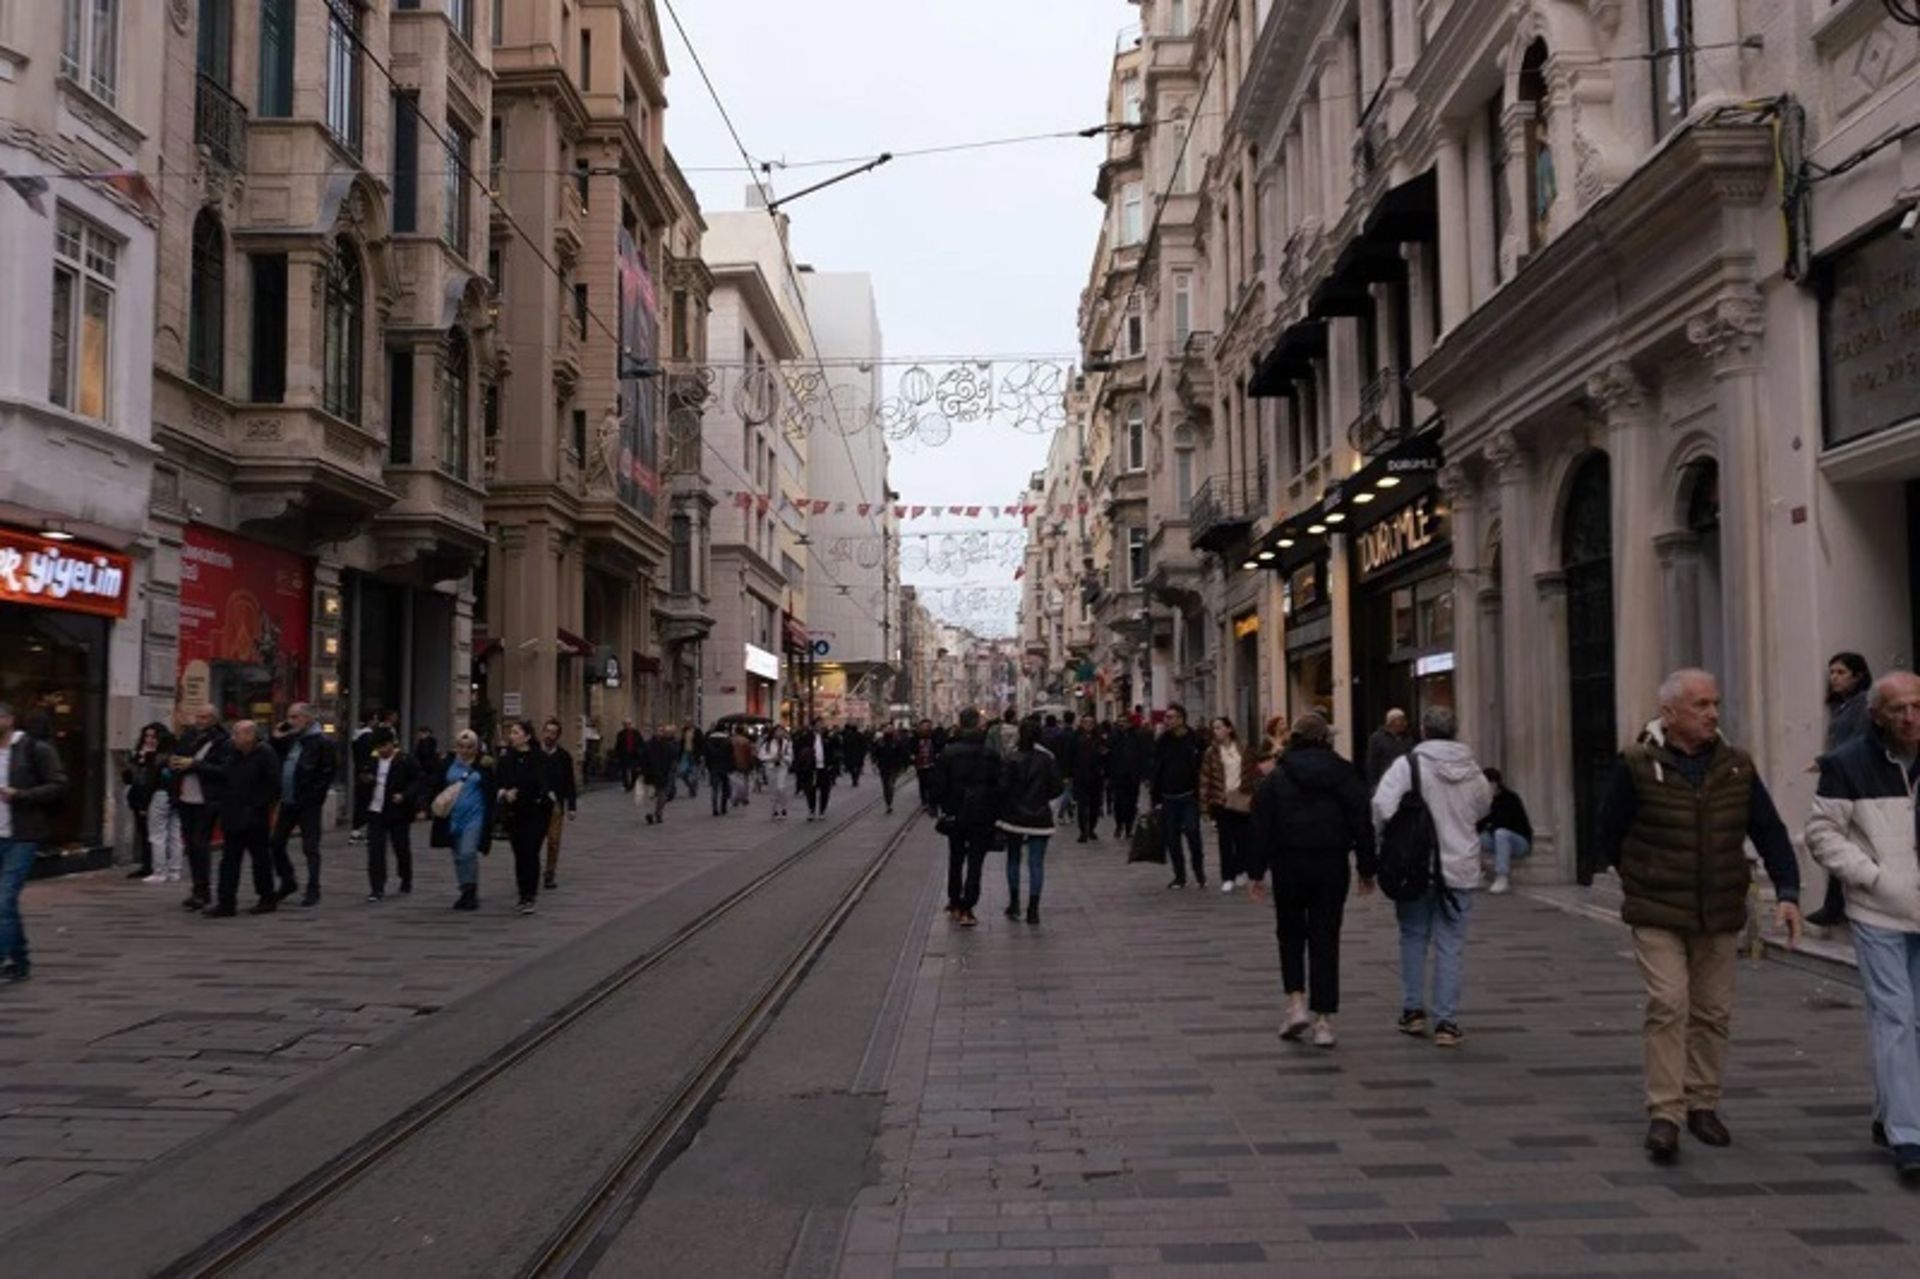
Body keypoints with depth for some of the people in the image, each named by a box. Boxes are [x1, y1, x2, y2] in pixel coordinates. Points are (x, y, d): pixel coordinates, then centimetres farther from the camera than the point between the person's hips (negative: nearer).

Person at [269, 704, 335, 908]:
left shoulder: (322, 742, -9)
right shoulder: (288, 740, 12)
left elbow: (327, 773, -12)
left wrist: (315, 796, -16)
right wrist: (277, 738, 4)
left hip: (308, 804, -7)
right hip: (288, 802, 7)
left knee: (310, 848, -1)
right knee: (276, 844, 11)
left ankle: (313, 891, 7)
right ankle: (287, 882, 28)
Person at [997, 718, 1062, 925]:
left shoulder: (1009, 759, -9)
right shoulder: (1048, 758, -3)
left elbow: (1002, 787, -12)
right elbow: (1056, 788, -1)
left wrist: (1001, 811, 2)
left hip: (1014, 816, -1)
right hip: (1040, 818, 1)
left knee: (1013, 858, 16)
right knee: (1036, 862, 2)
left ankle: (1014, 904, 20)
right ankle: (1033, 909, -1)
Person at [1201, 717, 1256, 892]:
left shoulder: (1242, 750, 3)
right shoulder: (1212, 752, -4)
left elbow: (1252, 773, 7)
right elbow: (1205, 778, -5)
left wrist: (1254, 794, -1)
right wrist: (1205, 803, -9)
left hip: (1242, 800, 2)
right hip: (1222, 801, -2)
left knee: (1242, 838, 8)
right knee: (1225, 840, -1)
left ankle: (1240, 871, 26)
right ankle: (1228, 878, 5)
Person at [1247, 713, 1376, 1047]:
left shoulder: (1276, 778, -2)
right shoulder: (1345, 775, 2)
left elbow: (1260, 828, -3)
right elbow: (1363, 823, 4)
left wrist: (1256, 872, 3)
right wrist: (1367, 870, 12)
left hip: (1289, 866, -1)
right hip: (1332, 866, 1)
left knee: (1290, 934, 15)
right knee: (1325, 940, 5)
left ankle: (1296, 1002, 1)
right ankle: (1323, 1020, 5)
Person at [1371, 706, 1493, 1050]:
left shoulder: (1408, 764, -11)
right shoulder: (1472, 770, 5)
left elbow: (1382, 806, -21)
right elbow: (1483, 809, 20)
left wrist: (1373, 842, -7)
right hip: (1460, 868, 2)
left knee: (1414, 938, 14)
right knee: (1451, 944, 5)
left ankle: (1413, 1011, 18)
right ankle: (1447, 1022, 4)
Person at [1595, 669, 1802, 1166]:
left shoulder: (1736, 766, 3)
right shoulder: (1637, 766, -9)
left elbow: (1770, 833, 5)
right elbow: (1608, 838, 0)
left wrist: (1788, 892, -6)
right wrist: (1643, 882, 6)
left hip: (1720, 917, 4)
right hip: (1657, 917, -4)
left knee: (1713, 1012, 10)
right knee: (1668, 1007, -11)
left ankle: (1702, 1105, 26)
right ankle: (1664, 1115, -5)